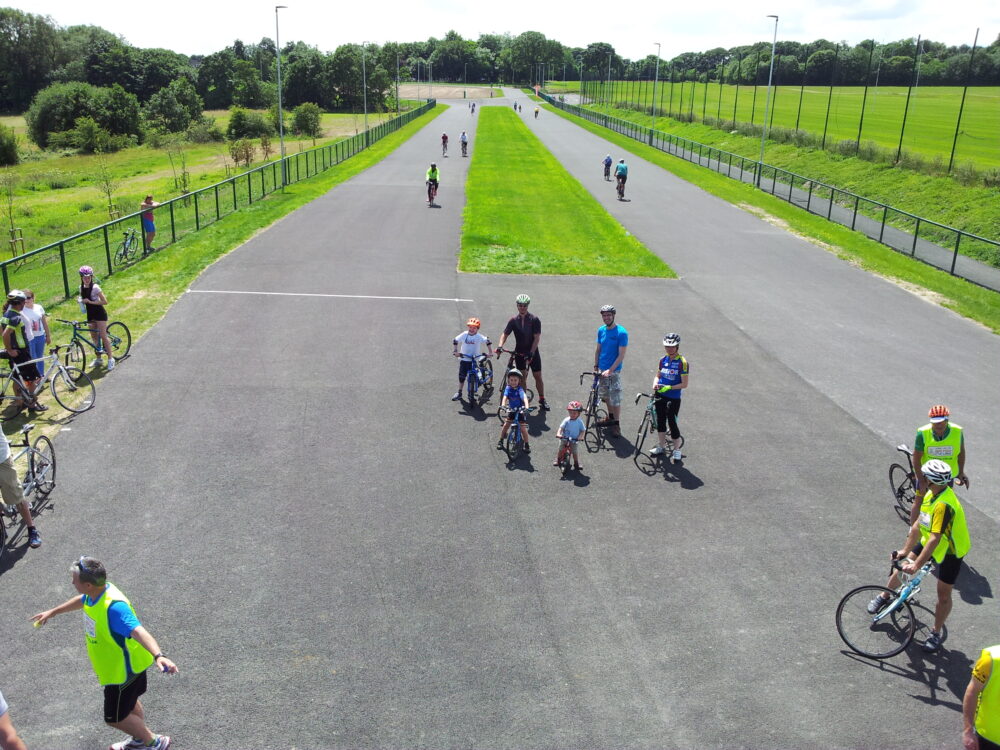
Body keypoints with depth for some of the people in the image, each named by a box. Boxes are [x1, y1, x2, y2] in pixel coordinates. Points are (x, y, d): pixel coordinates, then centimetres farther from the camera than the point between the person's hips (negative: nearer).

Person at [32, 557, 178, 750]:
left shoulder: (113, 607, -40)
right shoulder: (94, 594, -11)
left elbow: (139, 631, -52)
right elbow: (81, 601, 15)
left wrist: (158, 655, -68)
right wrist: (52, 612, 30)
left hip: (123, 671, -9)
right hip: (119, 666, 9)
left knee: (115, 718, 9)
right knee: (129, 704, 29)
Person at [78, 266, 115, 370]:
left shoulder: (95, 287, -16)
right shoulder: (81, 287, 3)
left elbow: (105, 301, -19)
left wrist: (90, 302, -22)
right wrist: (80, 299, -2)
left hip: (99, 313, -7)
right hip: (90, 314, 7)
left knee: (103, 336, -9)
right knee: (94, 337, 11)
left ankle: (110, 359, -4)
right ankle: (98, 358, 21)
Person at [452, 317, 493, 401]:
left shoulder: (479, 337, -10)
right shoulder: (464, 335, -5)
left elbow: (488, 342, -3)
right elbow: (455, 341, 5)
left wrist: (490, 352, -11)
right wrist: (455, 351, -4)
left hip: (475, 360, -2)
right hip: (464, 359, 2)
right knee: (461, 377, 8)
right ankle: (459, 393, 23)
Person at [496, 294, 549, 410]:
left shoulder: (534, 320, -8)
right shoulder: (513, 320, -1)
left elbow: (537, 337, -13)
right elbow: (505, 334, -2)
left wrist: (531, 353, -22)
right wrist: (500, 346, -21)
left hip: (533, 352, -1)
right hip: (519, 352, 1)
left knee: (538, 377, 4)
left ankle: (542, 399, 16)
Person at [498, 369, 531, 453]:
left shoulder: (520, 389, -22)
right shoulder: (508, 388, -12)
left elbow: (524, 398, -35)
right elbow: (505, 397, -24)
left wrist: (526, 407, -52)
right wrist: (502, 405, -42)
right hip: (511, 410, 3)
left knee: (523, 428, -9)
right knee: (505, 425, 1)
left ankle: (526, 445, 7)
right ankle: (501, 441, 22)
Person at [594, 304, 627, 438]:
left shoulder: (621, 333, -15)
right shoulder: (601, 330, 4)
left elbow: (621, 355, -17)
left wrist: (610, 370, -21)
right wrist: (596, 366, 8)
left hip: (614, 371, -6)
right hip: (602, 369, 6)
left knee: (615, 399, -2)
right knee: (606, 396, 18)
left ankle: (616, 425, 7)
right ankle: (611, 418, 34)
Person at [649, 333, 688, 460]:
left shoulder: (682, 362, -12)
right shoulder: (663, 360, 5)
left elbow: (684, 384, -13)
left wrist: (669, 387, -22)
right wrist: (655, 384, -6)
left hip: (673, 398, -5)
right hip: (660, 396, 5)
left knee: (672, 422, 0)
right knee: (660, 420, 12)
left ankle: (676, 449, 16)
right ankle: (662, 446, 28)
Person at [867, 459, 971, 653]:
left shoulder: (944, 504, -37)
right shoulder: (931, 495, -8)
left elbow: (934, 539, -38)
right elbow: (919, 525, -1)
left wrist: (916, 565, -37)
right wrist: (906, 550, 0)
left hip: (950, 552, -7)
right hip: (930, 542, 7)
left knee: (943, 595, 2)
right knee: (901, 567, 4)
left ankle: (936, 633, 21)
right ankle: (884, 597, 27)